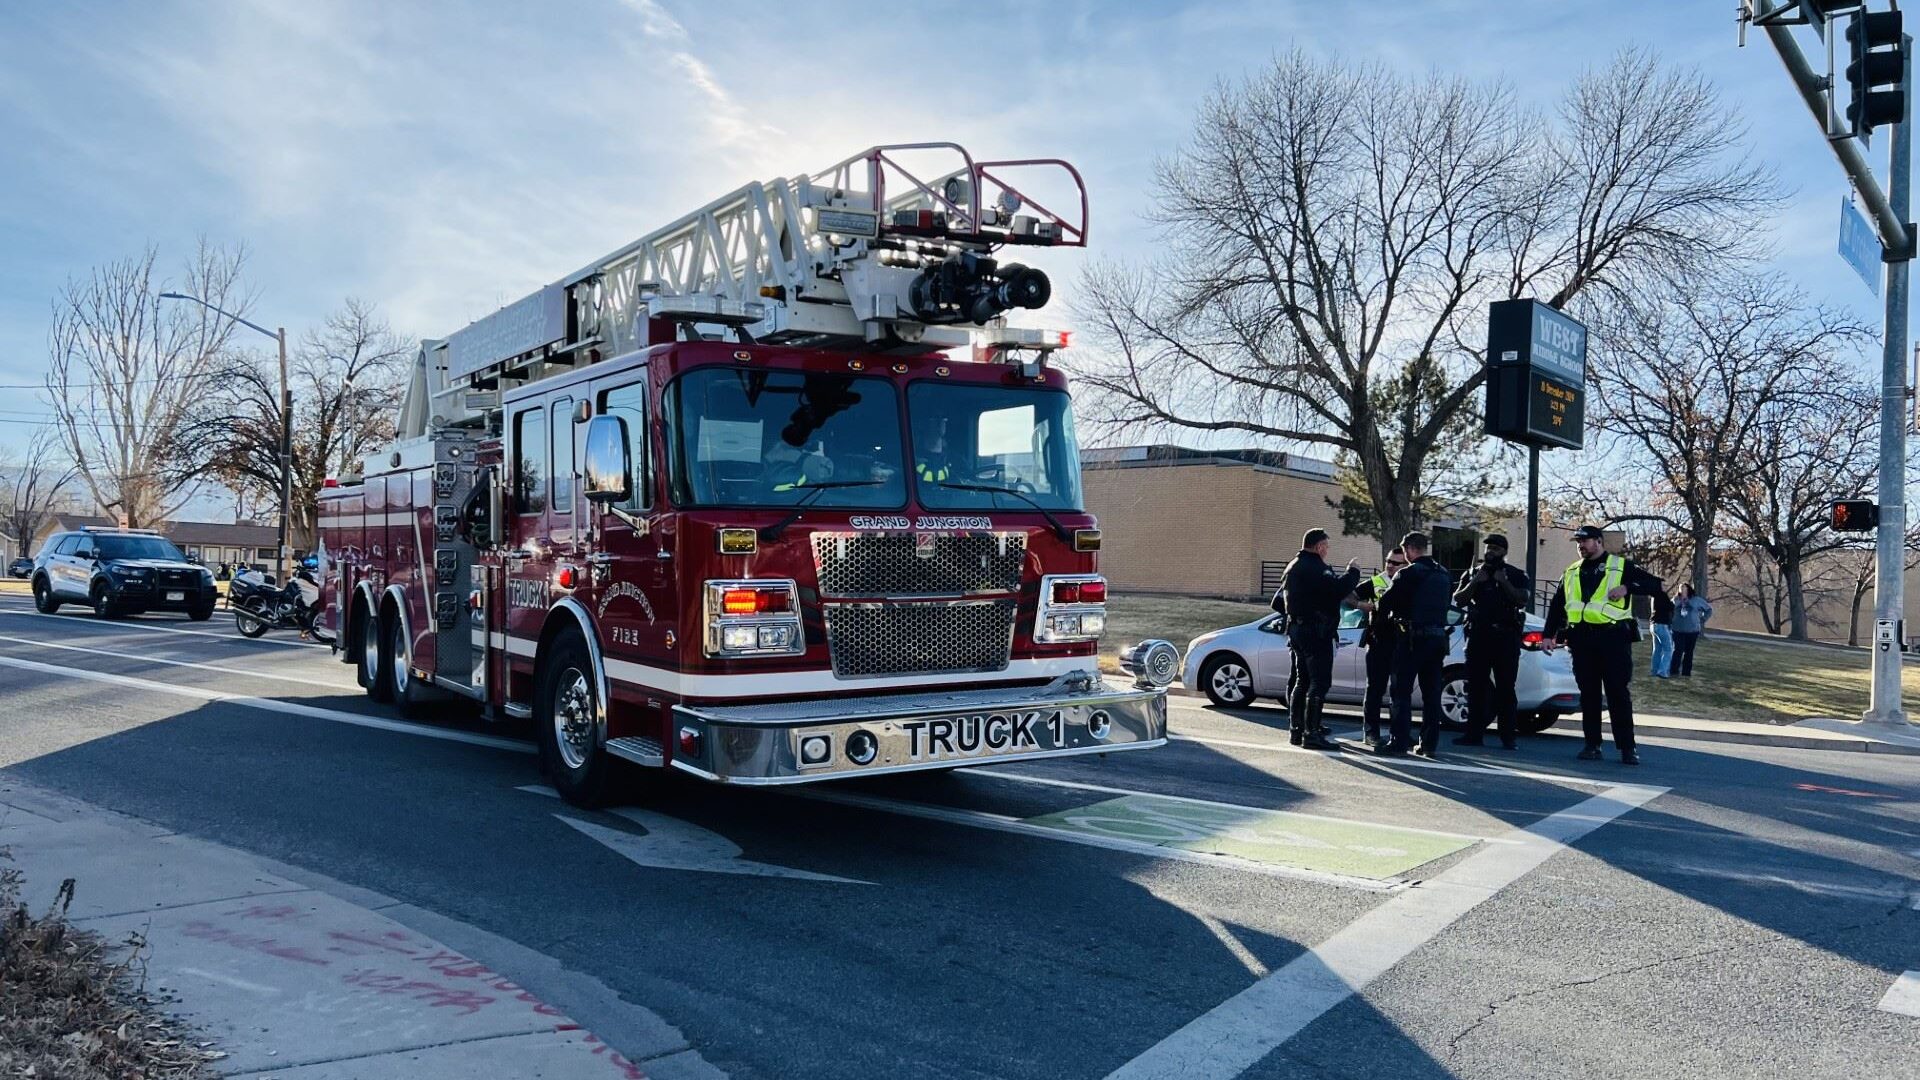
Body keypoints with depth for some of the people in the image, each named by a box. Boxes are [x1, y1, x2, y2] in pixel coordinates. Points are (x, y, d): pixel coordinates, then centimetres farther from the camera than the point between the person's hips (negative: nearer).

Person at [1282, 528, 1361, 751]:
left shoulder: (1294, 566, 16)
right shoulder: (1314, 567, -17)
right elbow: (1339, 588, -28)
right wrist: (1353, 571, -10)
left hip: (1297, 629, 10)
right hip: (1315, 631, -10)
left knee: (1303, 681, 16)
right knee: (1319, 683, -8)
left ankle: (1296, 730, 20)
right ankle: (1311, 733, -10)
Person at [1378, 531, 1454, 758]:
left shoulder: (1407, 574, -12)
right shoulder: (1445, 575, 10)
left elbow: (1385, 604, -9)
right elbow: (1447, 605, 17)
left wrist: (1394, 613, 11)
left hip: (1413, 637, -6)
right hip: (1438, 636, 6)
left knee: (1402, 692, -1)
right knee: (1431, 694, 10)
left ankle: (1400, 741, -3)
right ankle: (1430, 743, 11)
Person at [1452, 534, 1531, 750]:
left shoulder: (1517, 576, 9)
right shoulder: (1472, 573, 16)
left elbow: (1522, 600, -5)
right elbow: (1458, 600, 6)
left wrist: (1504, 582, -13)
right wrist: (1475, 582, -6)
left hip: (1506, 637, -2)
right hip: (1478, 635, 2)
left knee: (1506, 688, -4)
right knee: (1476, 686, 1)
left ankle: (1509, 736, -2)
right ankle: (1474, 734, 4)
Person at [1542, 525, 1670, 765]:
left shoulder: (1622, 566, 6)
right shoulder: (1571, 573, 19)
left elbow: (1657, 586, 0)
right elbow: (1556, 606, 20)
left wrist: (1628, 588, -15)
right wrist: (1549, 635, 11)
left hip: (1613, 638, -4)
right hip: (1581, 639, 4)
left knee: (1618, 693, -4)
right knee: (1588, 694, 5)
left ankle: (1627, 747, 1)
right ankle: (1592, 745, 10)